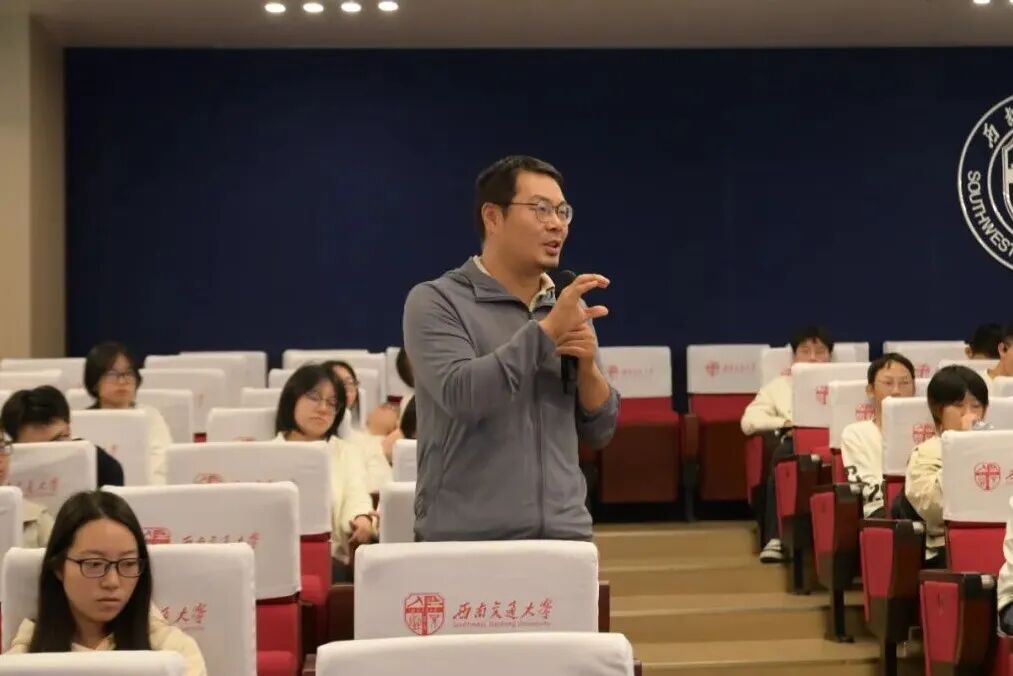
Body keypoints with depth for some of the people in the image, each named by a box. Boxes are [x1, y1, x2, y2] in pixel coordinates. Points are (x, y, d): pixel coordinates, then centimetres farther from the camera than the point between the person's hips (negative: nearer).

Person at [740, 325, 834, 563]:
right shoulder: (778, 386, 24)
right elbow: (748, 421, 9)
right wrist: (786, 423, -7)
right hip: (792, 448, 1)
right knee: (784, 452, -37)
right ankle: (775, 538, -39)